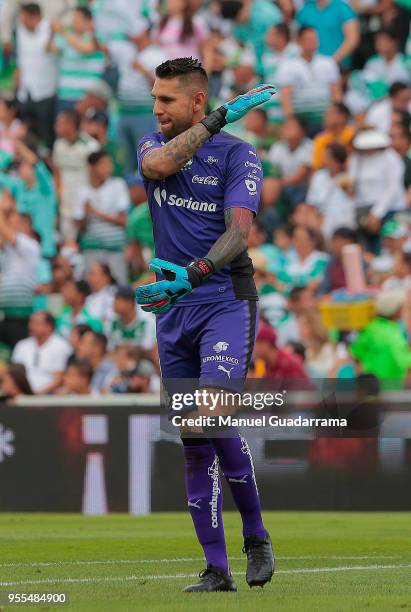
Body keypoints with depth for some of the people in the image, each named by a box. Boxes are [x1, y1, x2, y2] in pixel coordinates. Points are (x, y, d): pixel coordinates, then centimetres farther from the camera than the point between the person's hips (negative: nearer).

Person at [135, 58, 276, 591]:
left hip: (226, 302, -5)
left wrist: (194, 274, -31)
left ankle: (256, 535, -3)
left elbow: (238, 229, -15)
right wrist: (219, 118, -14)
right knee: (193, 445, 4)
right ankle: (216, 568, 8)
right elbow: (157, 165, -14)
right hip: (174, 307, 5)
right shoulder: (153, 145, 12)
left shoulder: (238, 154, -2)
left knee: (214, 420, -22)